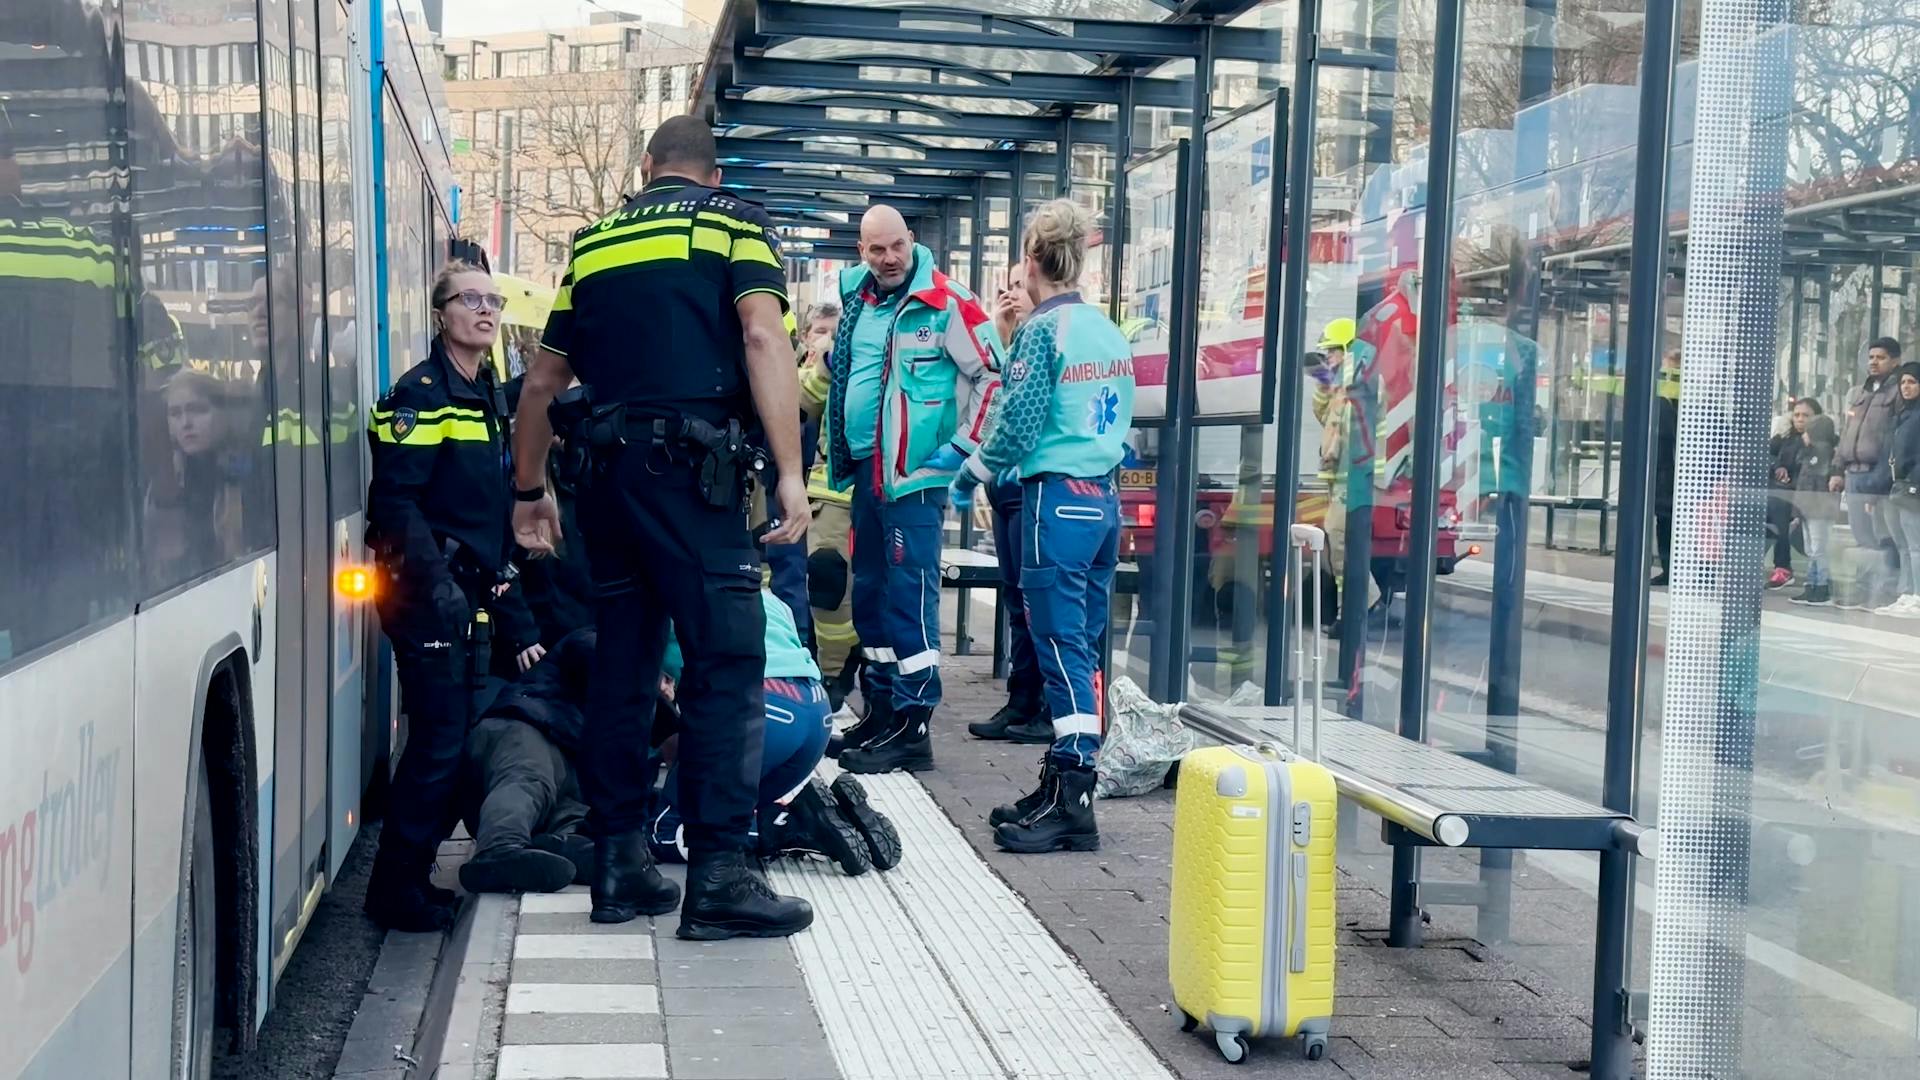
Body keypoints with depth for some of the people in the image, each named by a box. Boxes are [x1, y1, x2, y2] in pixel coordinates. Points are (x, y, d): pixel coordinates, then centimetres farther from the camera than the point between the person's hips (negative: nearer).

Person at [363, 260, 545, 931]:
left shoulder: (490, 400, 16)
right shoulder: (420, 393, -8)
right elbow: (396, 500, -18)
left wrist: (514, 619, 18)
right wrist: (437, 585, -27)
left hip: (474, 601, 8)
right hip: (427, 596, -8)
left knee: (455, 743, 9)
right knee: (438, 742, -7)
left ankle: (415, 877, 19)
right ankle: (396, 892, 4)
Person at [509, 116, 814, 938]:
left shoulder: (595, 243, 20)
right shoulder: (733, 221, 6)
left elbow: (541, 384, 22)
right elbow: (763, 339, -10)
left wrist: (529, 490, 33)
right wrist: (790, 472, -14)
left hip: (610, 471, 6)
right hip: (693, 469, -6)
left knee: (621, 669, 11)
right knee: (727, 665, -5)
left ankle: (620, 867, 15)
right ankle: (718, 874, -9)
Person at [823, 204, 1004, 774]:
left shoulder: (946, 303, -9)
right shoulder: (856, 302, 12)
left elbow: (991, 374, -8)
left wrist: (961, 447, -9)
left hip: (916, 474, -8)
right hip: (866, 470, 8)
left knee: (910, 594, -10)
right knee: (869, 593, 13)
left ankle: (913, 725, -8)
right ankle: (881, 710, 24)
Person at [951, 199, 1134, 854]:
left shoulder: (1044, 328, -11)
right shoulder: (1109, 331, 12)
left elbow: (1018, 425, -13)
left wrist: (969, 476, 2)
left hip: (1057, 498, -8)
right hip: (1105, 498, 8)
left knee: (1063, 647, -8)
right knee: (1083, 646, 11)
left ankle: (1071, 804, -8)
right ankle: (1064, 785, 19)